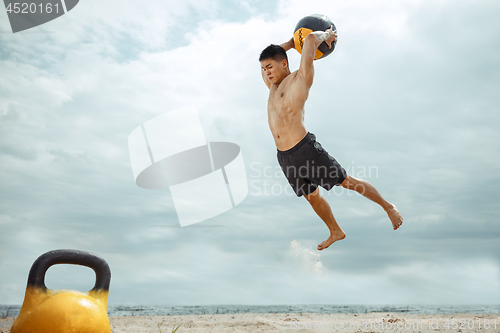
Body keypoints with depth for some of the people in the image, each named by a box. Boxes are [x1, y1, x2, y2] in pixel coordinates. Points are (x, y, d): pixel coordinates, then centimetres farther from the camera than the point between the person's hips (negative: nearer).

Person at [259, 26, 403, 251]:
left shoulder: (299, 79, -5)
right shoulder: (273, 86, 17)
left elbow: (311, 40, -13)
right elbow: (267, 57, 31)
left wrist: (325, 35, 8)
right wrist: (294, 41, 28)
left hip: (305, 149, -8)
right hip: (284, 157, 8)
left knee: (346, 182, 2)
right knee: (311, 196, 19)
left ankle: (388, 207, 21)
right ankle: (336, 233, 38)